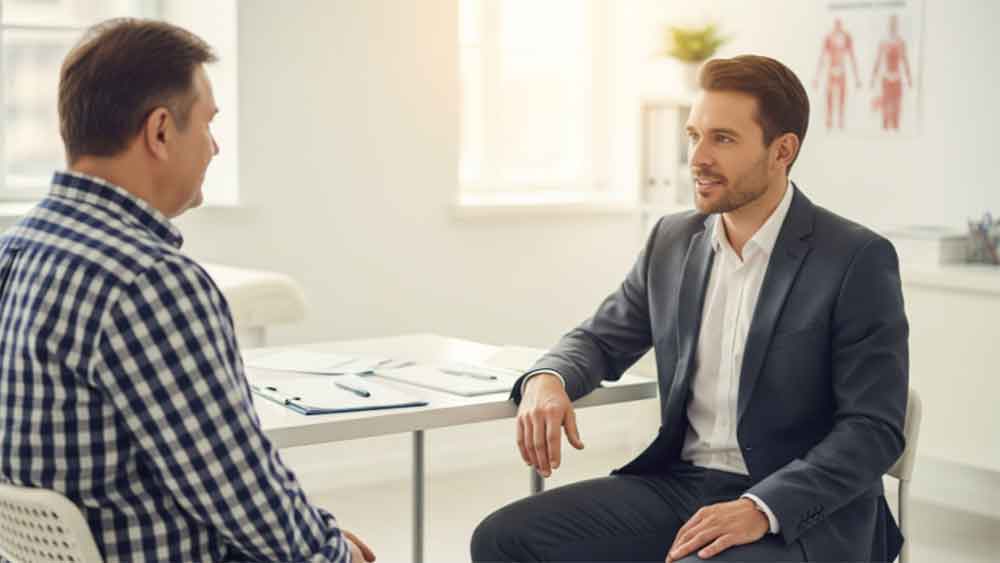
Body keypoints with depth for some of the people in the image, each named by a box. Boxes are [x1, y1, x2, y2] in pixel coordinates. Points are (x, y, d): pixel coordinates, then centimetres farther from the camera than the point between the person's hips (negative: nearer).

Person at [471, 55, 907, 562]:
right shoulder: (673, 240, 8)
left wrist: (761, 509, -25)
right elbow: (601, 340, 18)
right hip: (678, 484, 6)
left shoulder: (858, 260, -10)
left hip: (799, 515, -5)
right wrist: (546, 380, -6)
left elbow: (873, 429, -13)